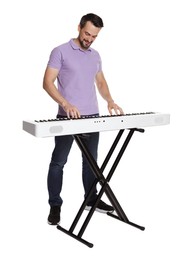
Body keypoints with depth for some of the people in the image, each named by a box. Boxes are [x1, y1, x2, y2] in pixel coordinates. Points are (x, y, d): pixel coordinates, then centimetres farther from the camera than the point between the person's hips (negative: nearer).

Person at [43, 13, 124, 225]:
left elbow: (101, 82, 21)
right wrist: (66, 104, -26)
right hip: (67, 117, -6)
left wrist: (109, 100, 1)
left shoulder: (95, 56, 13)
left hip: (92, 117, 6)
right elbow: (47, 83, -12)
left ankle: (91, 199, 30)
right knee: (58, 162, 2)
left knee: (91, 160, 15)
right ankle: (55, 205, 12)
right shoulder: (60, 52, -6)